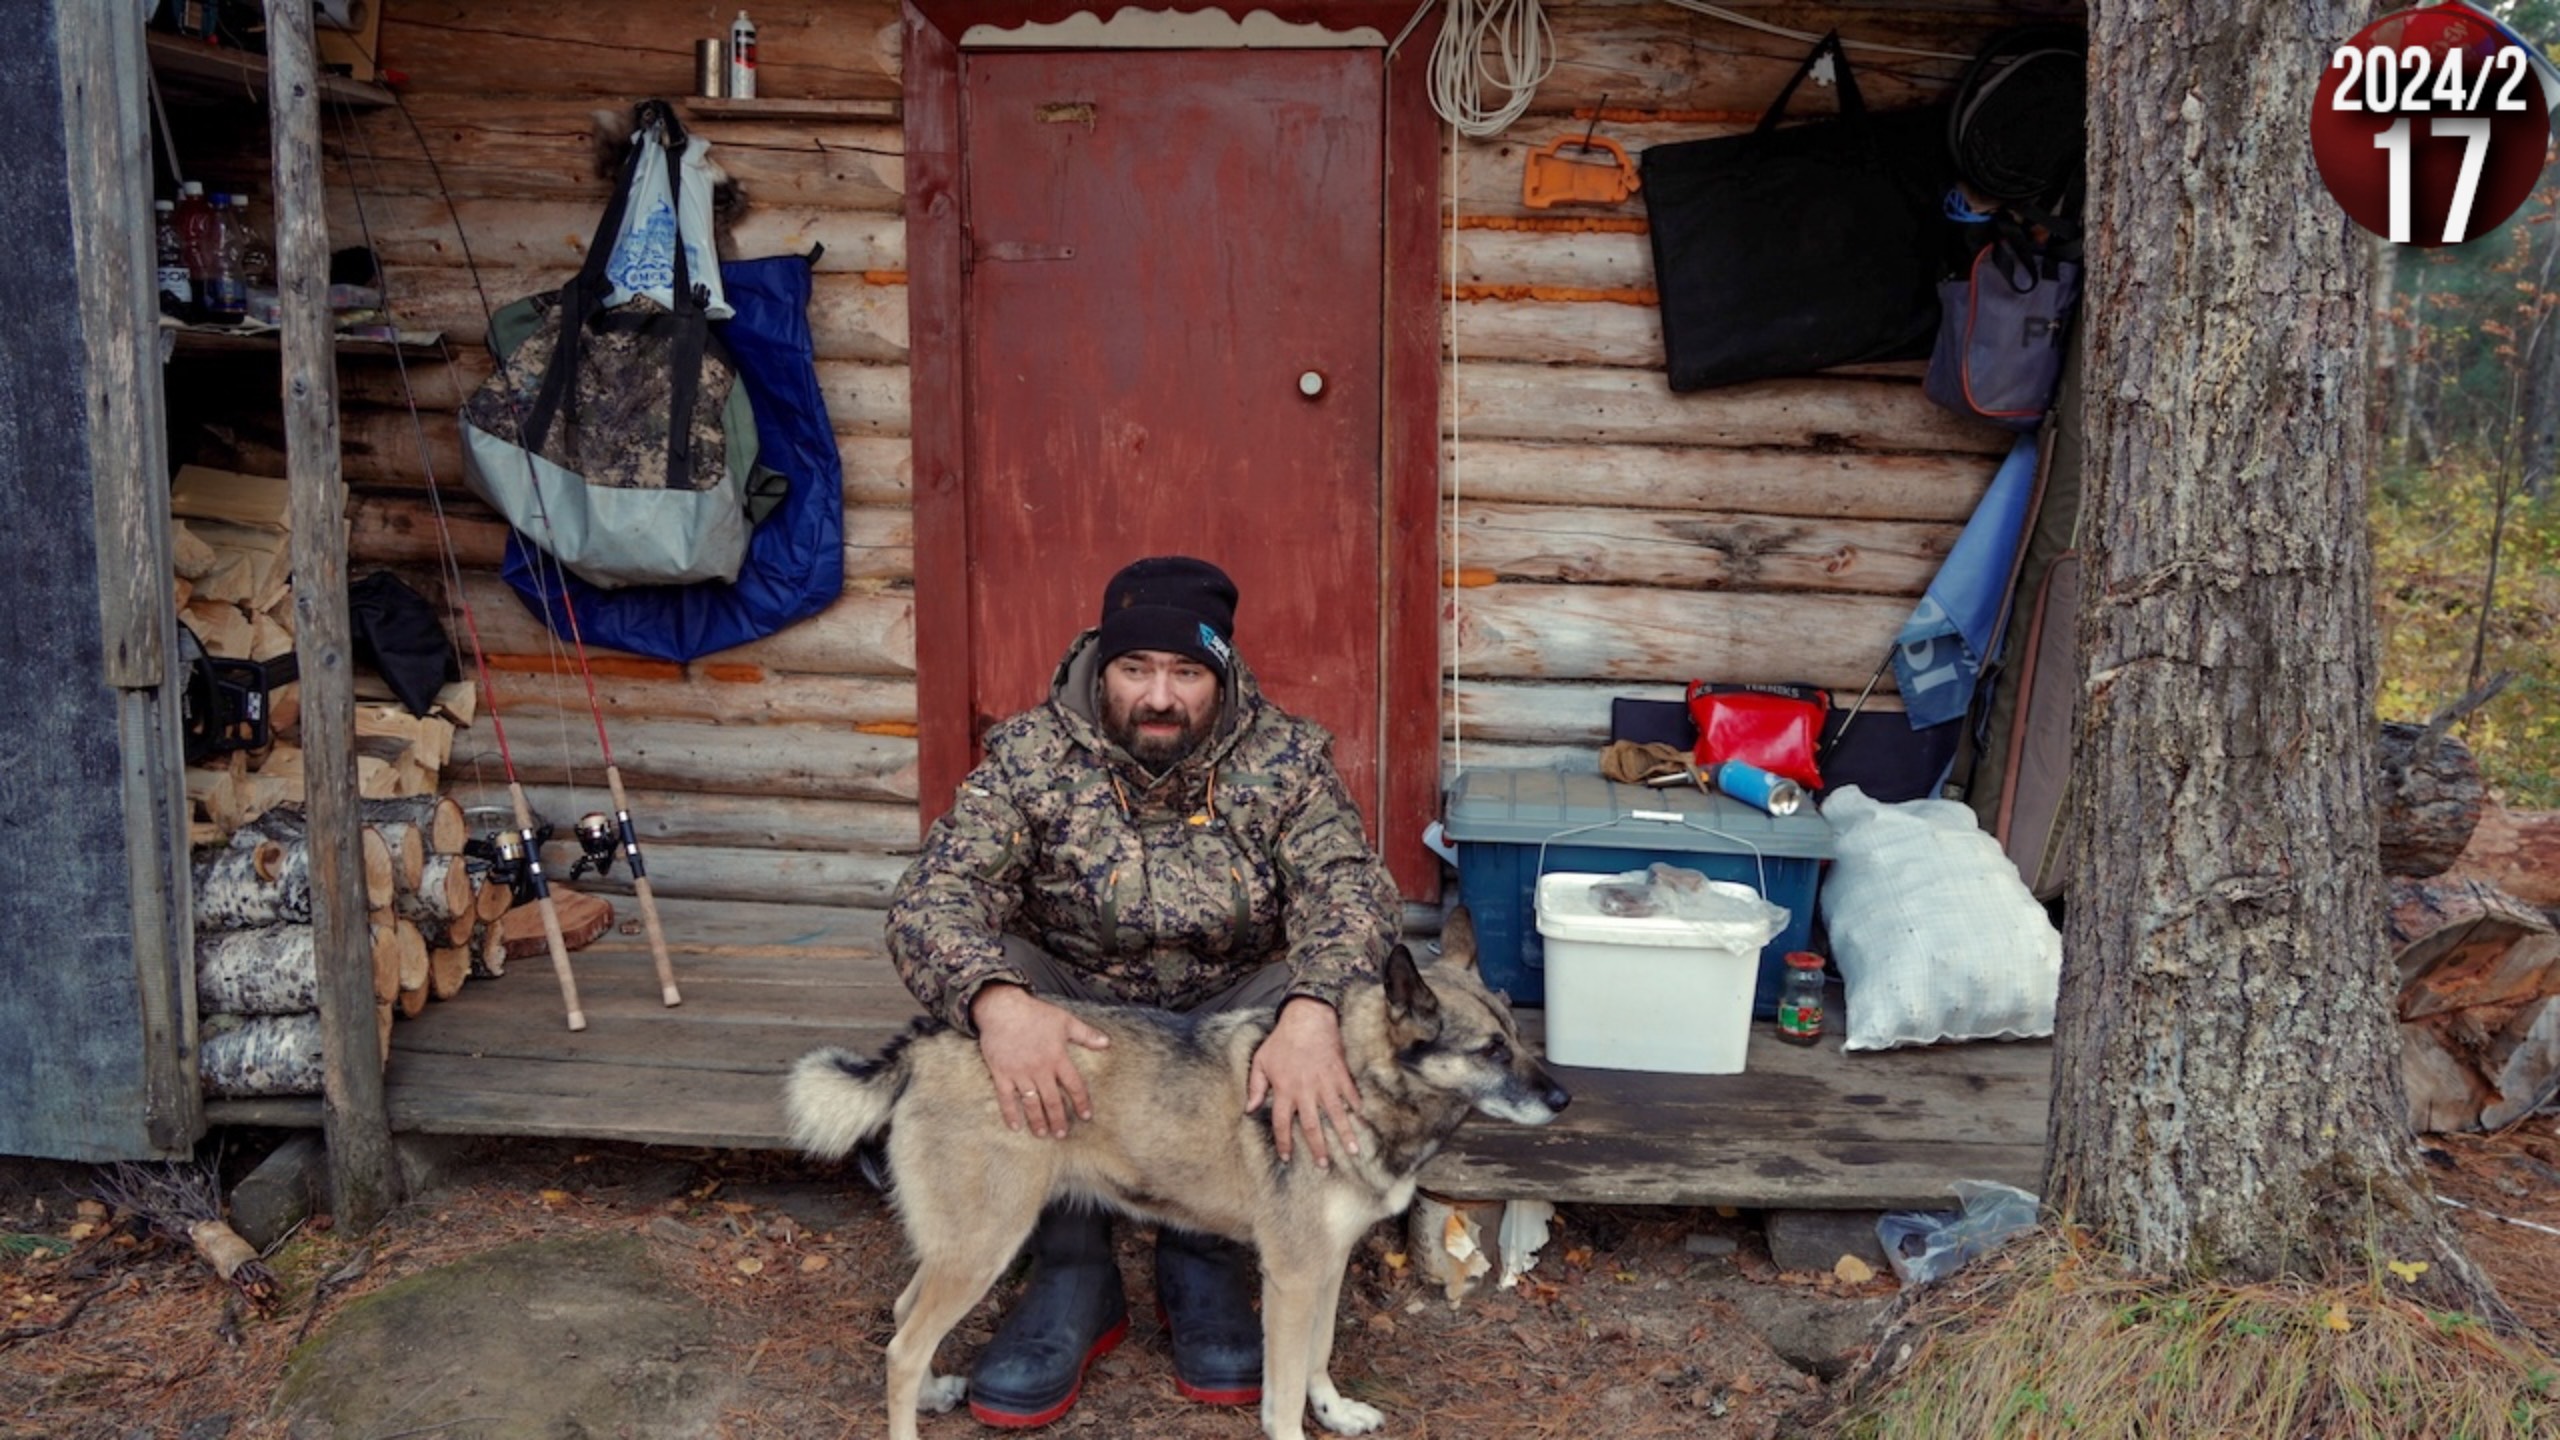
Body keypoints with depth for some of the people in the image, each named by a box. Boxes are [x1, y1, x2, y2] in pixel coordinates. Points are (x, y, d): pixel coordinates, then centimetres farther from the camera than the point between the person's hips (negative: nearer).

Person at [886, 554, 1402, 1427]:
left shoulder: (1286, 759, -11)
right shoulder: (1028, 756, -13)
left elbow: (1350, 890, -25)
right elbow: (934, 897, -24)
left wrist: (1311, 1012, -49)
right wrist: (997, 1001, -48)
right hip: (1072, 1009, 0)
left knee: (1334, 998, -29)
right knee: (975, 993, -29)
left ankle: (1207, 1266, -8)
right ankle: (1074, 1281, -14)